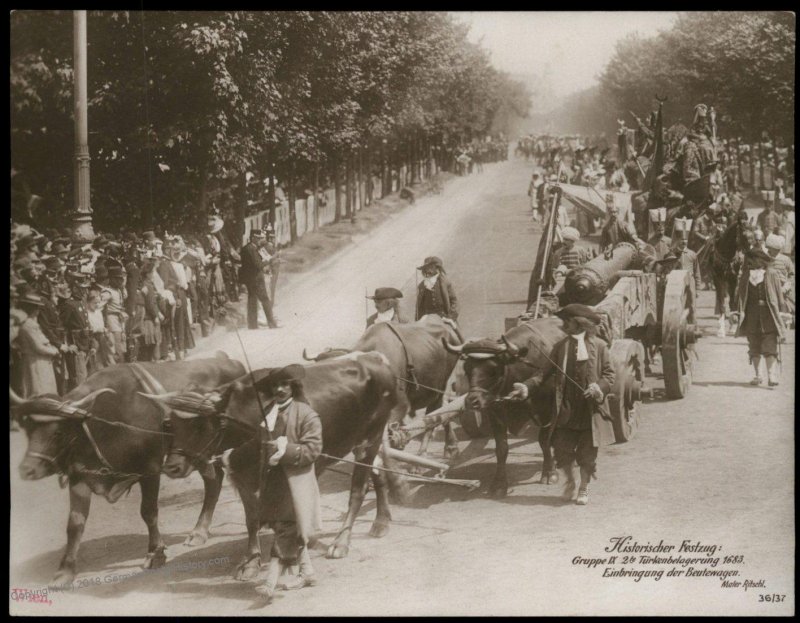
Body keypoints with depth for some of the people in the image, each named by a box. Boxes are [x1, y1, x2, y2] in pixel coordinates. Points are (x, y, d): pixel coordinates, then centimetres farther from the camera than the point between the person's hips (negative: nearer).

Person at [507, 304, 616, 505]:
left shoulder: (599, 346, -2)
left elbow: (610, 374, 1)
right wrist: (526, 387, -8)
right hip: (566, 411, 2)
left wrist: (599, 387, -17)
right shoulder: (560, 347, 6)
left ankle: (584, 489, 24)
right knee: (562, 451, 0)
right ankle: (569, 482, 26)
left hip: (591, 411, -2)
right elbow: (546, 373, 4)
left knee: (587, 453, 6)